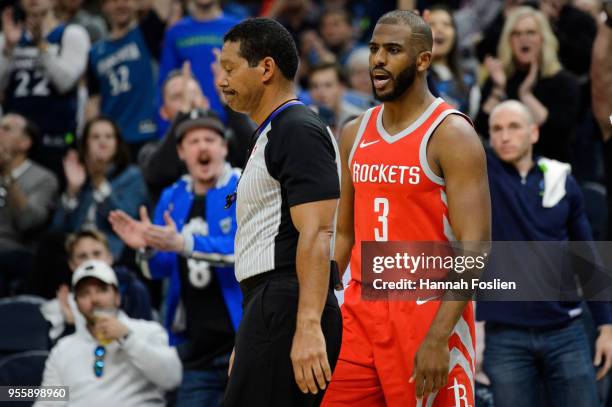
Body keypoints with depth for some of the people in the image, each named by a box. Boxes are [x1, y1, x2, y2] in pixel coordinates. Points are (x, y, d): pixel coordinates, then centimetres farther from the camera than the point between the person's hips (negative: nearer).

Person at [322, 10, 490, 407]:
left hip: (427, 312, -6)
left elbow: (475, 247, -16)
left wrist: (437, 338, -23)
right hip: (361, 311, 7)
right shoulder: (355, 134, 11)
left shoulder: (451, 135, -10)